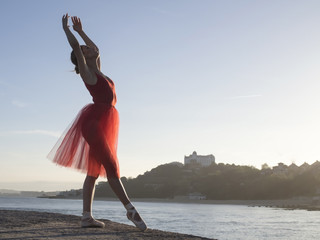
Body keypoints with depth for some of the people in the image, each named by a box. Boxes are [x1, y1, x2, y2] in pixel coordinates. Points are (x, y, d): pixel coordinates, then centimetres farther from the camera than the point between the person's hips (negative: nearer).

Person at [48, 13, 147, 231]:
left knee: (94, 171, 4)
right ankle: (130, 209, -11)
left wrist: (80, 31, 39)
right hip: (93, 122, -9)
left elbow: (96, 49, 37)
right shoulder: (86, 72, 0)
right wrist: (66, 28, 8)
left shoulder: (97, 71, 21)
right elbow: (75, 46, -6)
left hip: (103, 124, 9)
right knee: (111, 166, -11)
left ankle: (87, 217, 6)